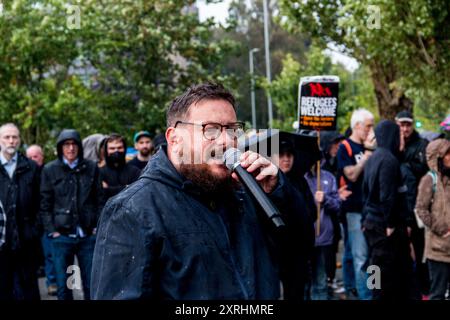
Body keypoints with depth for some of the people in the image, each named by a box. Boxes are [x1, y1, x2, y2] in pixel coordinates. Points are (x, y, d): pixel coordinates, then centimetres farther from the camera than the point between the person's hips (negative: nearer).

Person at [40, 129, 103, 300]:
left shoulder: (91, 168, 6)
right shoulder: (50, 170, 2)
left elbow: (99, 200, 7)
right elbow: (45, 204, 2)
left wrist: (97, 227, 0)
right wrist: (52, 231, -5)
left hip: (88, 235, 1)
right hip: (62, 236, -1)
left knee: (91, 285, 5)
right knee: (63, 286, 5)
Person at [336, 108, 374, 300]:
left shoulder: (369, 147, 13)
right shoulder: (345, 148, -6)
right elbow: (352, 174, -16)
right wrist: (367, 154, -11)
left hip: (369, 206, 7)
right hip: (354, 207, -7)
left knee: (351, 252, 17)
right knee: (360, 255, -10)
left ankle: (349, 288, 28)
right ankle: (365, 296, -9)